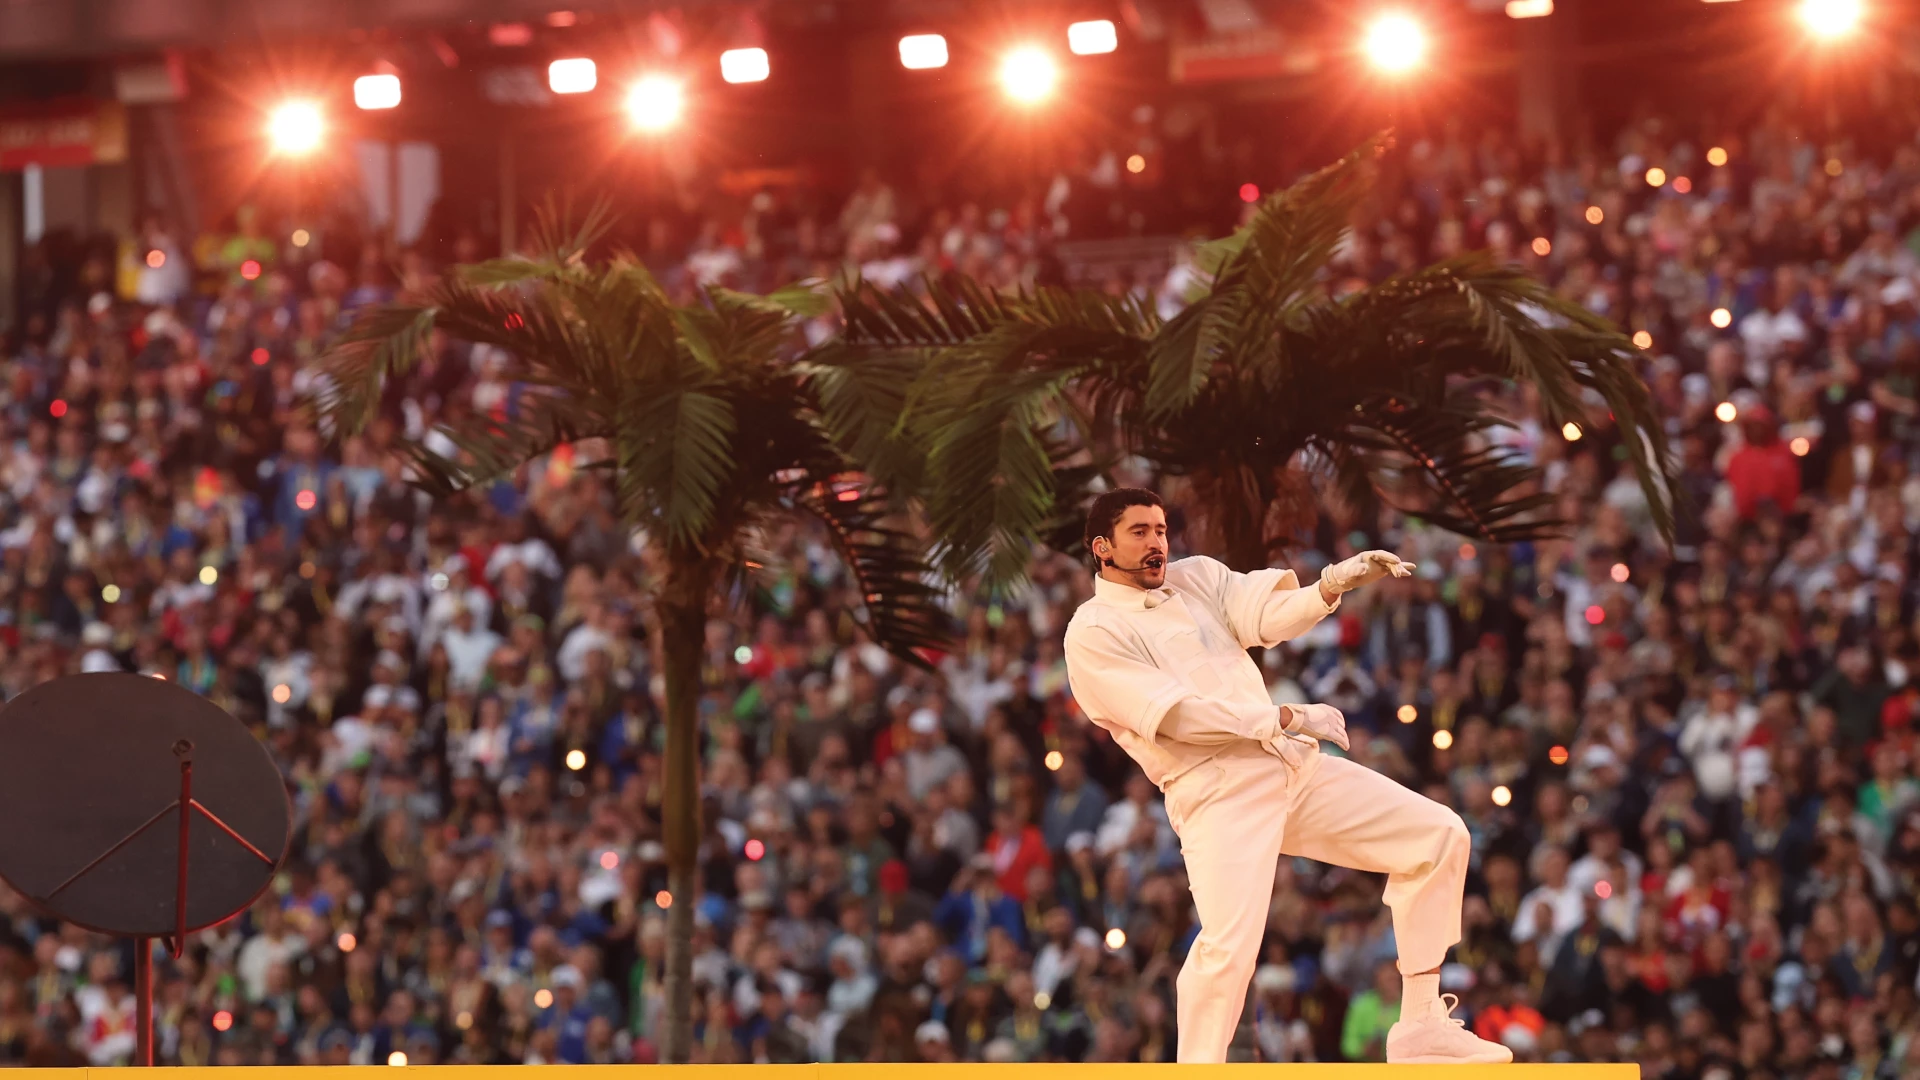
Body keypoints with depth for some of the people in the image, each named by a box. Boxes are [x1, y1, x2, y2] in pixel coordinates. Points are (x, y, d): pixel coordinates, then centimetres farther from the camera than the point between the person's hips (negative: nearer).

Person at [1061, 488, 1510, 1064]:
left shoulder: (1198, 577, 15)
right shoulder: (1093, 634, -4)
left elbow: (1269, 617, -2)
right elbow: (1175, 713, -15)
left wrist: (1332, 585, -22)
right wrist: (1287, 718, -14)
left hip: (1295, 768, 7)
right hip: (1217, 794, -7)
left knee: (1439, 835, 3)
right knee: (1229, 946, -26)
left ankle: (1420, 1029, 7)